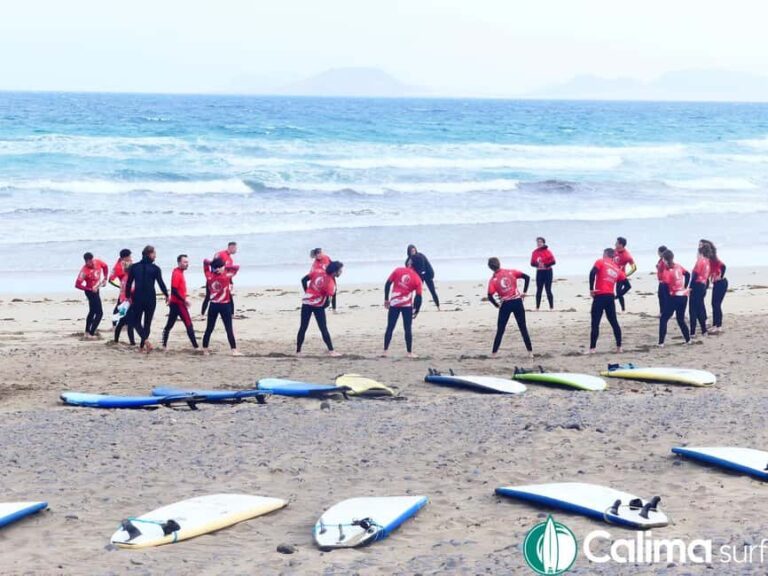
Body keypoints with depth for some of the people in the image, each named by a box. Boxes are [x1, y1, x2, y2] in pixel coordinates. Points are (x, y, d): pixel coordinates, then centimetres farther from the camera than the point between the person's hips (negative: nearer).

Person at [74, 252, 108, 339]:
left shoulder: (97, 262, -12)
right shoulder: (84, 271, -30)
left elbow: (105, 266, 11)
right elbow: (77, 285, -30)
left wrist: (105, 278, 2)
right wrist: (90, 289, -27)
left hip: (96, 289, 9)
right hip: (91, 292, -9)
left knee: (92, 311, 22)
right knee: (99, 313, -10)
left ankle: (87, 332, 36)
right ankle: (91, 334, -7)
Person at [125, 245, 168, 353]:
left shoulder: (134, 267, 1)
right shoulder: (155, 268, -5)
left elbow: (128, 283, 3)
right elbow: (161, 283, -5)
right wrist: (166, 295, 10)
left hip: (137, 298, 1)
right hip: (151, 299, -1)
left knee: (136, 321, 11)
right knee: (147, 322, 13)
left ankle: (145, 340, -13)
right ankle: (142, 346, 14)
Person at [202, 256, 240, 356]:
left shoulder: (209, 276, -4)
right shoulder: (226, 276, -14)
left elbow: (205, 261, 8)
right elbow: (237, 267, -5)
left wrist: (213, 263, 2)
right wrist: (225, 267, -7)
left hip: (213, 305, 4)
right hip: (225, 305, -4)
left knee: (209, 329, 11)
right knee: (229, 329, -1)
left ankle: (205, 350, 15)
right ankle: (234, 350, -5)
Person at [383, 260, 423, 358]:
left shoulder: (398, 270, 1)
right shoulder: (417, 279, -2)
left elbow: (388, 284, -1)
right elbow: (419, 297, -2)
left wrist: (386, 299, 8)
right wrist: (417, 310, 10)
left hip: (394, 303, 1)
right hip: (407, 305, -1)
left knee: (390, 328, 9)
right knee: (407, 329, 5)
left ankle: (385, 351, 10)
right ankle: (409, 353, 5)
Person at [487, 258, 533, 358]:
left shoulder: (493, 280, -4)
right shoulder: (511, 272, 1)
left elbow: (490, 297, -14)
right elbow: (527, 277, -4)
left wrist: (497, 305, 3)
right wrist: (524, 292, 2)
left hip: (505, 304, -1)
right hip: (517, 302, 1)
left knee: (500, 330, 9)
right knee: (523, 327, 9)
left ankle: (494, 353, 9)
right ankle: (530, 351, 8)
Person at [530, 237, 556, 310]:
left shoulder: (547, 251, -7)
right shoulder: (535, 252, 5)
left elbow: (553, 262, -9)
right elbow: (532, 263, 6)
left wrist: (545, 265, -22)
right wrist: (537, 264, -15)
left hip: (547, 272, -4)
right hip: (539, 272, 4)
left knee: (548, 290, -5)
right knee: (539, 290, 5)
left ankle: (551, 307, -1)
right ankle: (537, 307, 9)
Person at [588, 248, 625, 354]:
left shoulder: (601, 262, 2)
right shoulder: (617, 269, 16)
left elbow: (593, 272, -17)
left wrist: (591, 289, -12)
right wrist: (617, 295, 18)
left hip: (600, 296, -4)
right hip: (611, 297, 4)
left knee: (595, 323, -2)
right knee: (614, 322, 15)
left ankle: (592, 348, -5)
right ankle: (619, 347, 16)